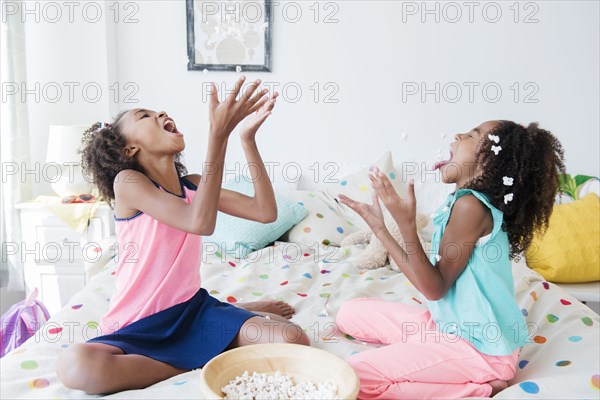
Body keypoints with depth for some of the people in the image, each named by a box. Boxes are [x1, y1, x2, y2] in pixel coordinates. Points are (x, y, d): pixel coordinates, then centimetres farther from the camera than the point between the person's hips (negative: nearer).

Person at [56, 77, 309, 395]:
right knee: (76, 366, -37)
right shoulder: (127, 181, -13)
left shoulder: (193, 185, 5)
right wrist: (218, 133, -33)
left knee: (294, 342, -19)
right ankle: (198, 359, -15)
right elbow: (201, 223, -30)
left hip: (193, 308, 3)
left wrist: (247, 136, -11)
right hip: (138, 327, -2)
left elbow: (266, 211, -7)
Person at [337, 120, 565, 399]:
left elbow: (434, 288, -20)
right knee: (351, 313, 12)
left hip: (480, 347, -10)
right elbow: (426, 278, 6)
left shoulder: (470, 205, -22)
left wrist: (406, 224, -30)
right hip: (448, 324, 10)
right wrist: (379, 227, 10)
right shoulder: (462, 202, 6)